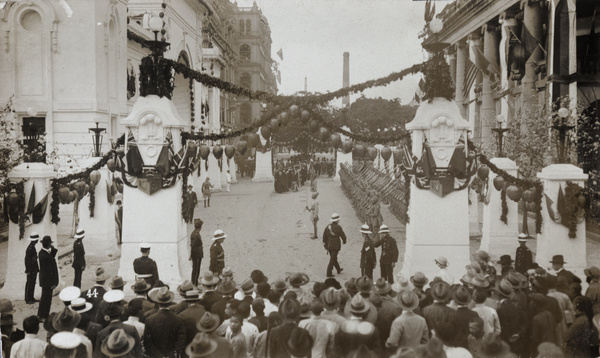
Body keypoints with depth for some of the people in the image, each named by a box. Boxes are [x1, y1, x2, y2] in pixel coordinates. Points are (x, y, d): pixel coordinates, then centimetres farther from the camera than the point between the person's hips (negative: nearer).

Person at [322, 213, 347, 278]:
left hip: (329, 245, 6)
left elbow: (324, 236, 6)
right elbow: (343, 236, -7)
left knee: (334, 258, 20)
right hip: (336, 246, -6)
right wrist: (344, 241, 15)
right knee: (332, 259, -2)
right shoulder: (338, 227, -14)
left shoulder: (328, 226, 2)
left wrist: (325, 244, 16)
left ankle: (338, 269, 39)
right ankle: (329, 273, -4)